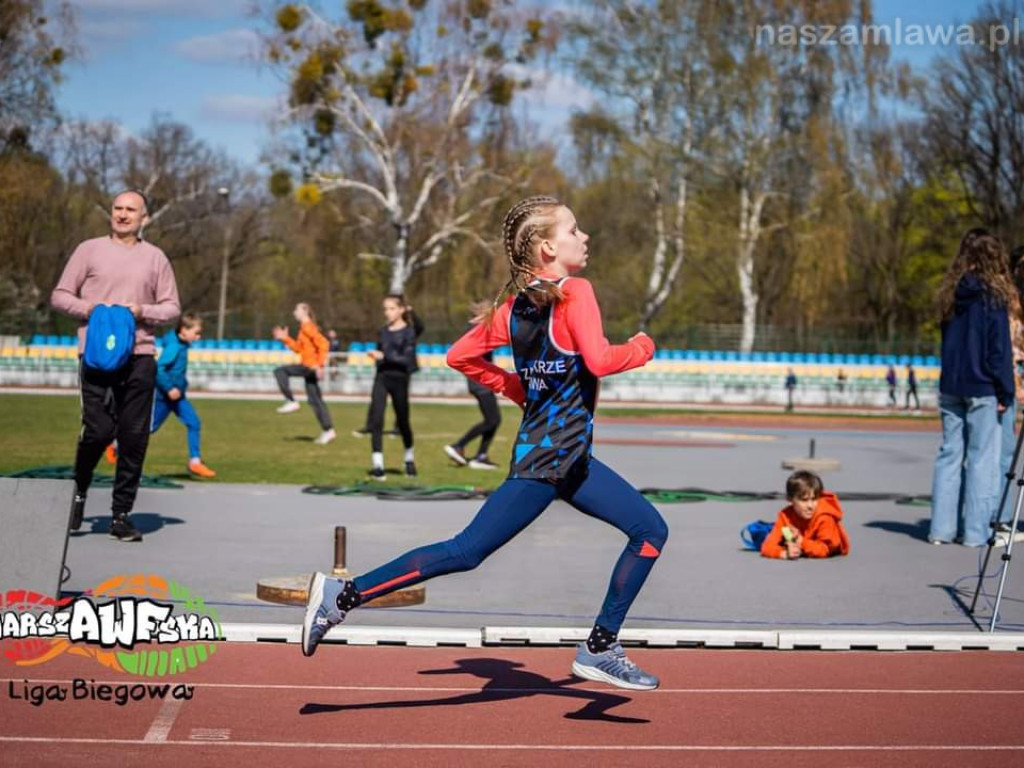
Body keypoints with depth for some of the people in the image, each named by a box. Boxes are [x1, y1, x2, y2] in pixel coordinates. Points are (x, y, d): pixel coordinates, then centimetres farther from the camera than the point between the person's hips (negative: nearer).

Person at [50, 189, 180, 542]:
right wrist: (87, 308, -9)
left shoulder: (155, 257, 12)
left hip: (139, 357, 2)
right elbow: (59, 296, 9)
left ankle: (121, 515, 9)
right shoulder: (89, 250, 8)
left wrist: (143, 311, -6)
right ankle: (79, 490, 18)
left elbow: (172, 308, 13)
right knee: (98, 430, -11)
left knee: (134, 438, 0)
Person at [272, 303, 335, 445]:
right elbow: (298, 348, 23)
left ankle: (291, 402, -9)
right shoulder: (303, 328, 18)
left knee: (280, 371, -11)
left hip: (310, 366, -10)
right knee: (315, 400, 10)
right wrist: (285, 338, 17)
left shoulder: (308, 327, -11)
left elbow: (323, 343, -21)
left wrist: (320, 364, -24)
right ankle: (328, 430, 10)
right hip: (308, 366, 10)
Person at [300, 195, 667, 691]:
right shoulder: (575, 293, -13)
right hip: (550, 459, -10)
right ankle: (345, 593, -1)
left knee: (651, 530, 11)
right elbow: (600, 360, -26)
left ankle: (601, 650, 10)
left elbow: (461, 356, 12)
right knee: (466, 552, -7)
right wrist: (640, 348, -6)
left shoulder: (516, 305, 10)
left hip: (570, 459, 10)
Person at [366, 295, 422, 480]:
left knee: (402, 421, 10)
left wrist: (384, 356, -23)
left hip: (400, 379, -3)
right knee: (376, 420, -10)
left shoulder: (409, 332, -7)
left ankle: (409, 459, 34)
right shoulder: (383, 331, 8)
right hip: (381, 378, 4)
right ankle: (377, 465, -11)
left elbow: (407, 358, -17)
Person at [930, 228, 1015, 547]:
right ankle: (975, 531, 0)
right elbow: (1000, 349, -10)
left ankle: (941, 528, 10)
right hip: (982, 389, -5)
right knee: (982, 458, 0)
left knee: (949, 454, 9)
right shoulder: (993, 296, -10)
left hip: (950, 387, 5)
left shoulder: (951, 295, 6)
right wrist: (1005, 393, -5)